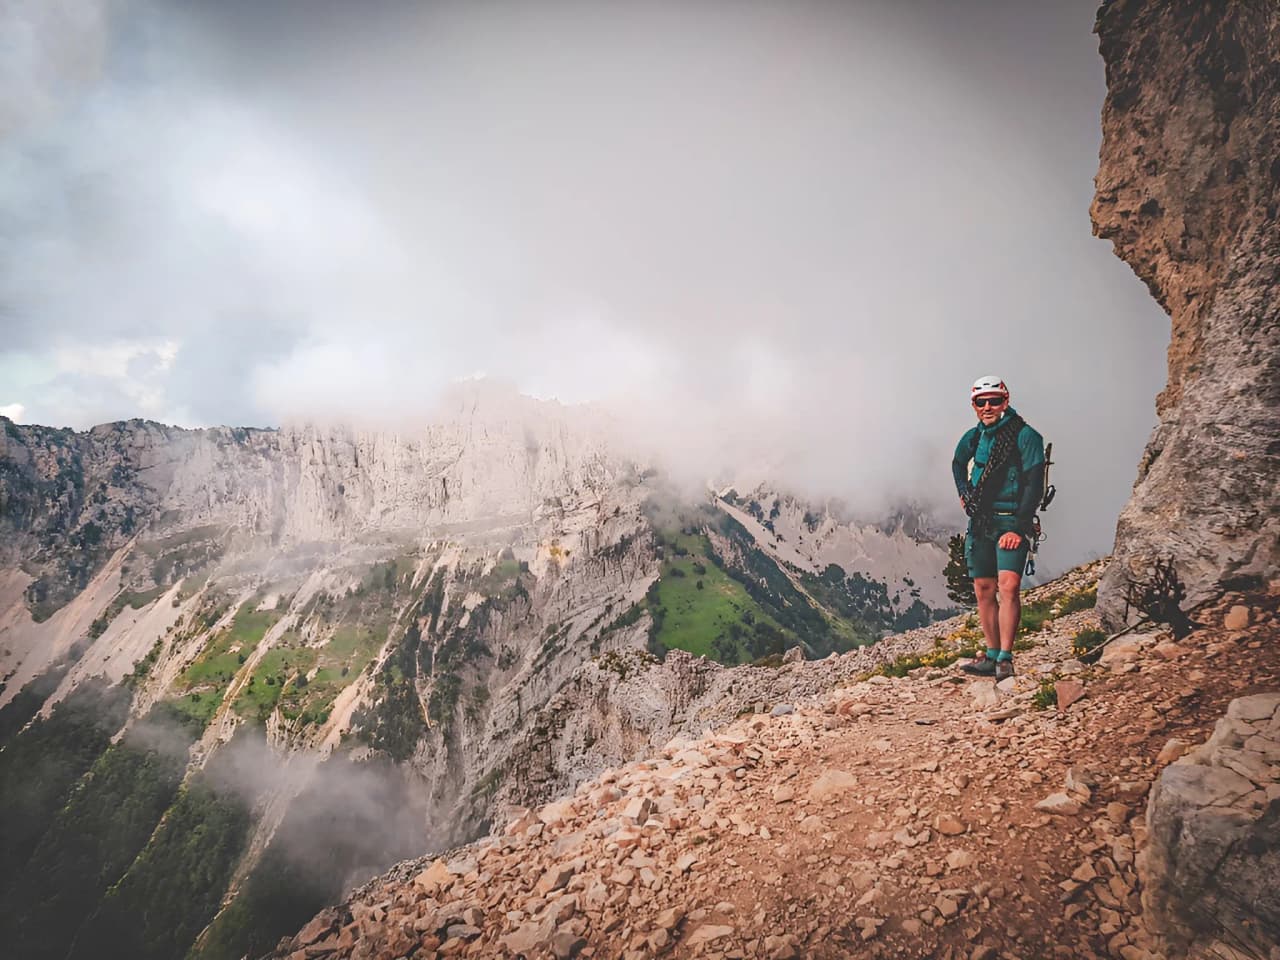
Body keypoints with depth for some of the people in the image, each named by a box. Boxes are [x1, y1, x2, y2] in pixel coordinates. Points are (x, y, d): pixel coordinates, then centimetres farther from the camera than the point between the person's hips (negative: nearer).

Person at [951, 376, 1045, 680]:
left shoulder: (1025, 436, -9)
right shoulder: (973, 437, 9)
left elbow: (1034, 485, -14)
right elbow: (958, 462, 31)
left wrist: (1019, 528, -19)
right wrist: (963, 492, 14)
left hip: (1011, 523, -6)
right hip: (980, 523, 6)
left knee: (1008, 586, -19)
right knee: (984, 590, 6)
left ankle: (1005, 659, -15)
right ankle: (991, 656, 15)